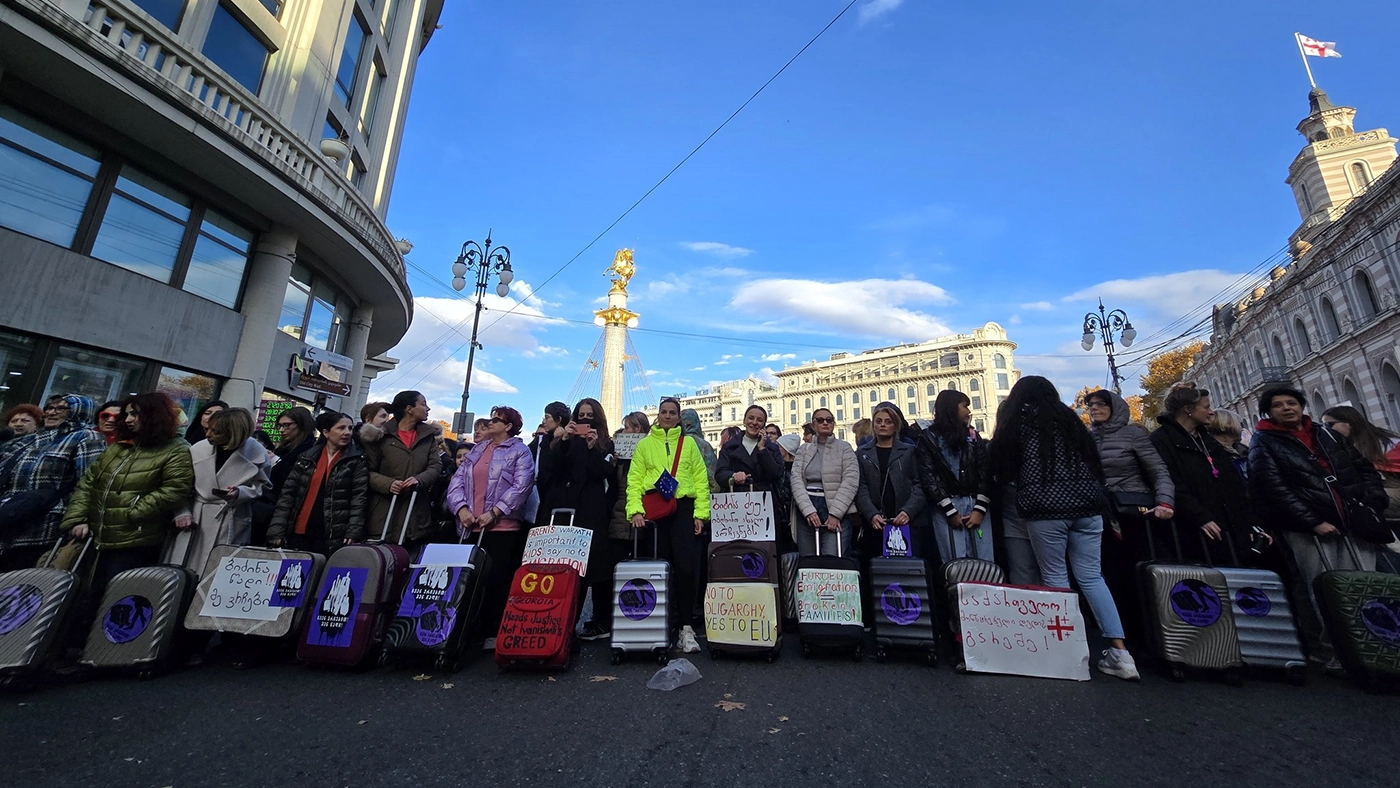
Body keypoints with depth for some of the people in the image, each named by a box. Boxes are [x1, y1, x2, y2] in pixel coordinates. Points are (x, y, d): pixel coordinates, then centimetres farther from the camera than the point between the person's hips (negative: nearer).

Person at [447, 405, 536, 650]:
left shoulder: (520, 451, 0)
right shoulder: (477, 450, 18)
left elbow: (521, 487, -12)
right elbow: (457, 480, 10)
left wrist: (494, 512, -18)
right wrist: (461, 508, -7)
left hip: (503, 527, -5)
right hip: (471, 527, 6)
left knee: (497, 579, -2)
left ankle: (495, 633, 10)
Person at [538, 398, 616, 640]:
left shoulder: (606, 444, 11)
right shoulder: (565, 442, 19)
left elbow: (605, 474, -3)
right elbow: (548, 469, 3)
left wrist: (593, 448, -12)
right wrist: (563, 440, -6)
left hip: (592, 513, -2)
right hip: (564, 508, 3)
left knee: (594, 564, -4)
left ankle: (603, 622, 6)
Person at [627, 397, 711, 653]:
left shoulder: (688, 443, 12)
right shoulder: (645, 444, 13)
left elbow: (701, 479, 7)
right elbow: (635, 480, 6)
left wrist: (701, 512, -3)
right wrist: (635, 510, -8)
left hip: (684, 509, 0)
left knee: (686, 567, -9)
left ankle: (686, 628, 4)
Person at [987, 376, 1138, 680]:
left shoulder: (1019, 419, 4)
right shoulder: (1069, 416, 16)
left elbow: (998, 463, 4)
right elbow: (1092, 457, 18)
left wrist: (1015, 476, 24)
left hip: (1045, 507, -4)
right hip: (1086, 503, 5)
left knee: (1055, 577, 4)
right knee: (1092, 576, 8)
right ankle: (1120, 652, 5)